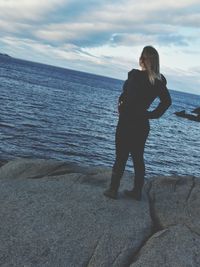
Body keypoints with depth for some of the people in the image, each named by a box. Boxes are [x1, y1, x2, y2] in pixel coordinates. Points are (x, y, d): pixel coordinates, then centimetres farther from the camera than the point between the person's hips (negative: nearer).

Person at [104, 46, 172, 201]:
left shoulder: (135, 75, -15)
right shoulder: (159, 81, 1)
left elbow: (125, 97, -20)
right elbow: (167, 101, -4)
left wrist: (121, 107, -2)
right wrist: (152, 115, -1)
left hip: (127, 123, -5)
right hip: (143, 125, 5)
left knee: (121, 157, 6)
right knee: (138, 158, 15)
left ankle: (113, 190, 16)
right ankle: (137, 192, 23)